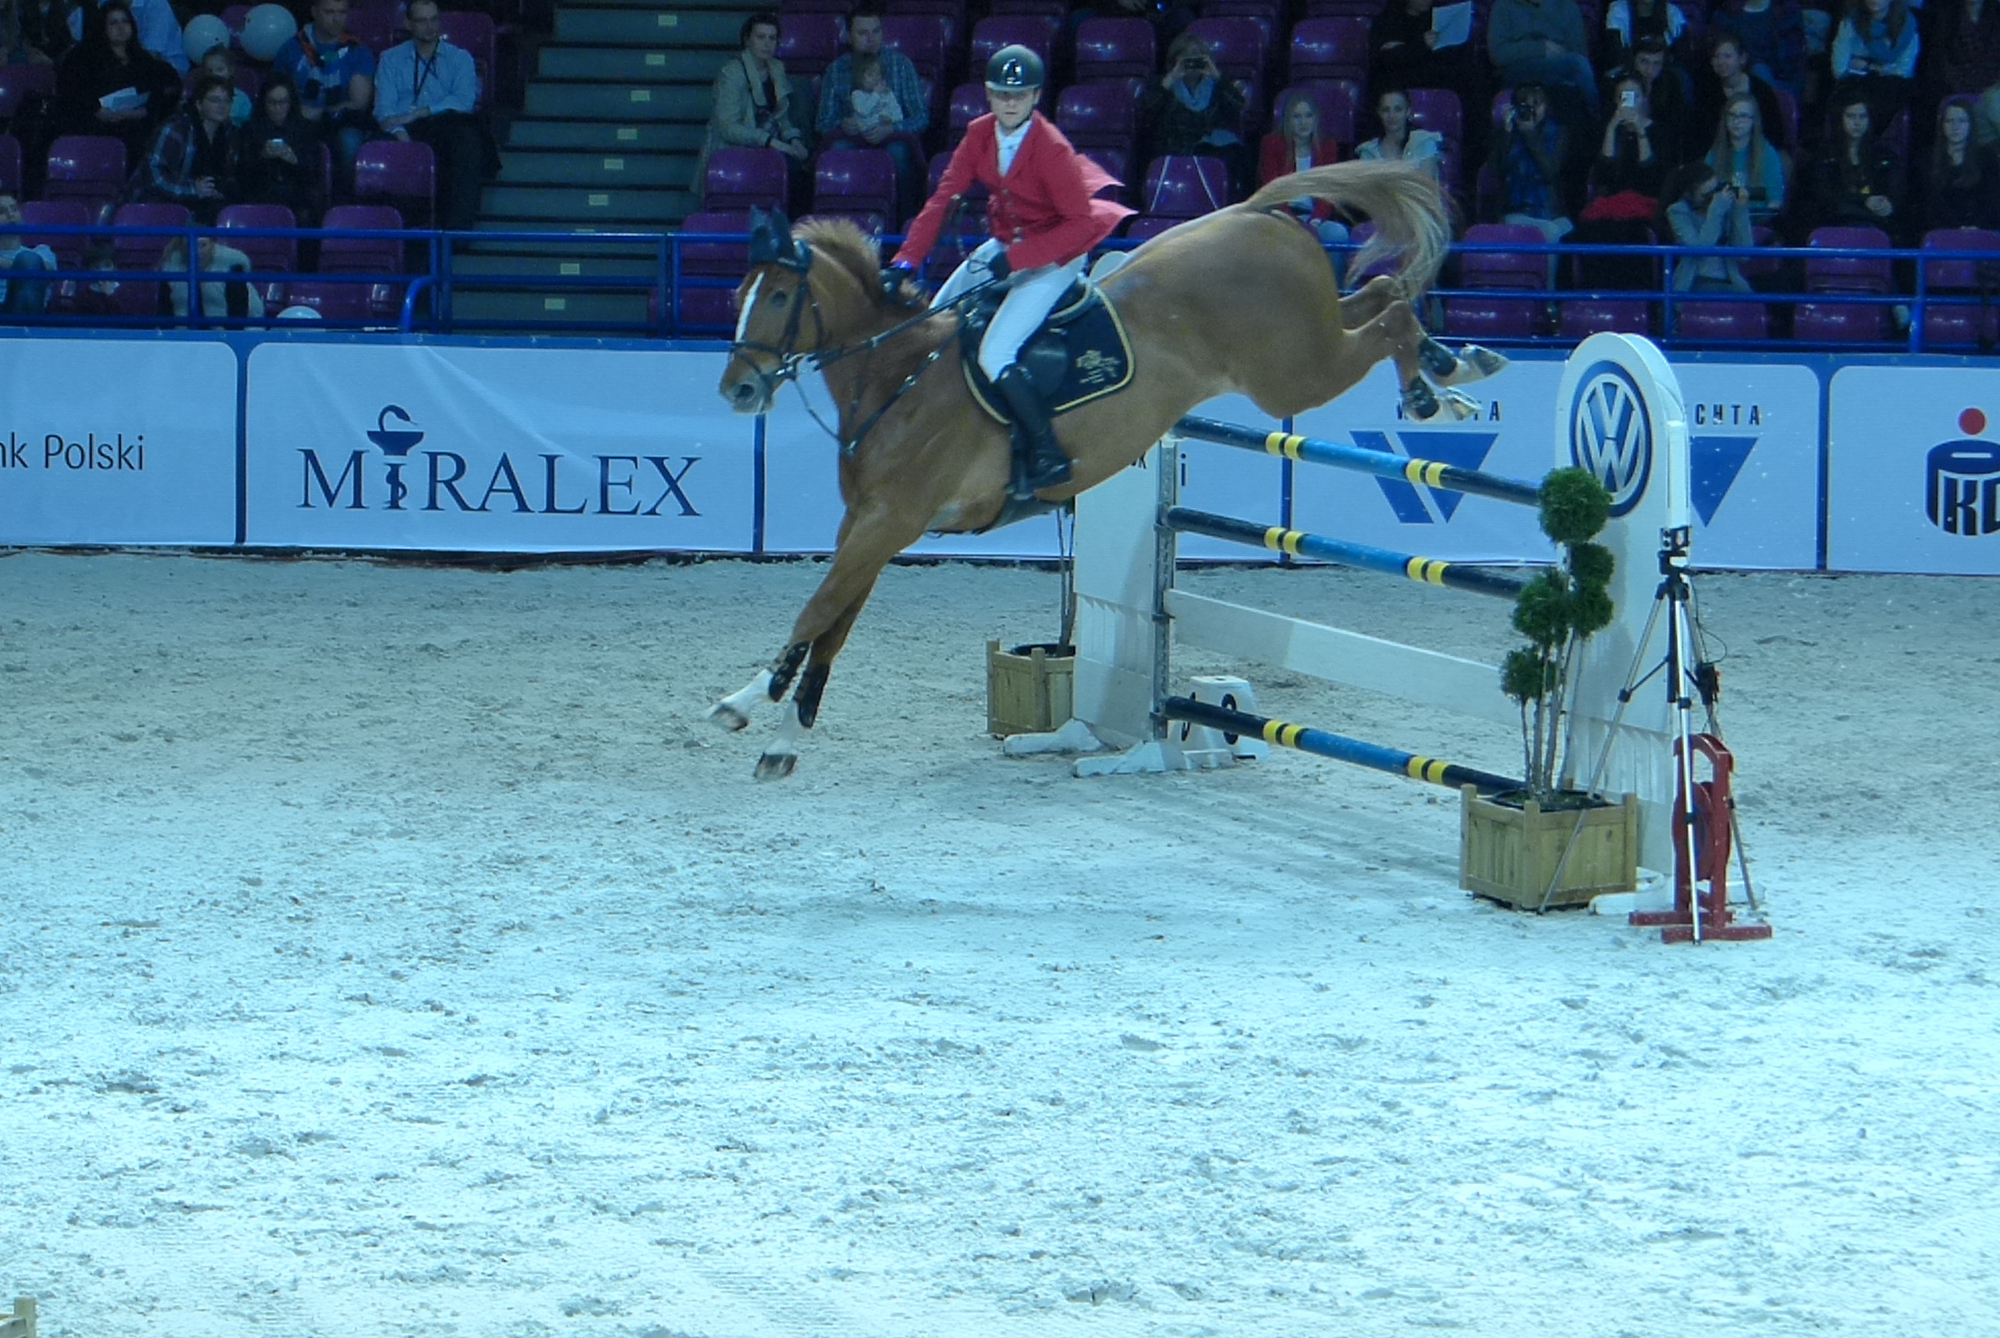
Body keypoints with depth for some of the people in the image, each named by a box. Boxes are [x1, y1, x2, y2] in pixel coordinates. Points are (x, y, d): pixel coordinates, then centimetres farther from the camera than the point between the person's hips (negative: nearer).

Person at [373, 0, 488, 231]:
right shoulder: (391, 59, 22)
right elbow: (384, 106, 6)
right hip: (409, 133, 0)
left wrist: (419, 113, -12)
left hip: (447, 126, 0)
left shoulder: (460, 58, 21)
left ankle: (457, 227, -44)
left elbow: (465, 100, 1)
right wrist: (399, 133, -18)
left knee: (467, 137, -37)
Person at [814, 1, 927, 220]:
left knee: (898, 151, -37)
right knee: (838, 147, -35)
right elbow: (823, 121, 8)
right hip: (851, 137, 1)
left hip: (891, 137, -1)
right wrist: (842, 124, -17)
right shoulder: (836, 69, 9)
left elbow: (921, 116, 2)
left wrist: (890, 129, -18)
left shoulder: (900, 64, 7)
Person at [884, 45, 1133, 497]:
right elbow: (943, 198, -6)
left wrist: (1014, 259, -27)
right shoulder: (980, 134, -5)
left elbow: (1081, 222, -23)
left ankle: (1048, 455, -11)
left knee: (994, 354, -21)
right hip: (1004, 244, 8)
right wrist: (906, 261, -16)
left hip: (1054, 257, -8)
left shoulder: (1051, 149, -25)